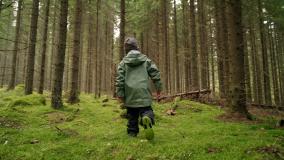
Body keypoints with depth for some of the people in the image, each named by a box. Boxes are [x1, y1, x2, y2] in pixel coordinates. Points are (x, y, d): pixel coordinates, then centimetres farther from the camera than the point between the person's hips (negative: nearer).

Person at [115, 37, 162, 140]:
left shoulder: (123, 62, 6)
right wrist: (158, 88, 8)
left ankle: (132, 133, 16)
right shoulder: (146, 59, 9)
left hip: (130, 95, 1)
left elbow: (119, 79, -1)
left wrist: (120, 94, 2)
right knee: (146, 111, 2)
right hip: (144, 93, 0)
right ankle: (147, 118, -31)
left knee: (132, 116, 14)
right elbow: (155, 73, 4)